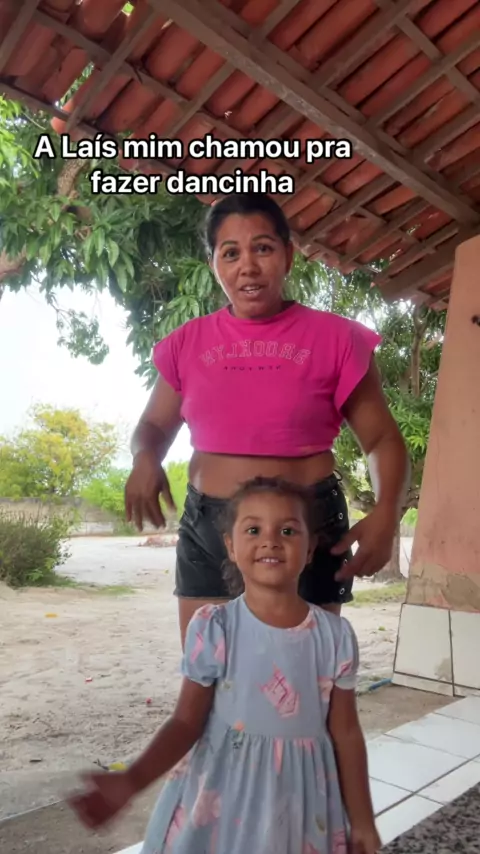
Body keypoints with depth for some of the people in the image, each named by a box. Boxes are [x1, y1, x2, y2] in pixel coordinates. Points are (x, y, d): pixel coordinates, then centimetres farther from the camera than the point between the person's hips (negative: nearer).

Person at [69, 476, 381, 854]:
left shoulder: (336, 635, -10)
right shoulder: (213, 628, -14)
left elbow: (346, 732, -1)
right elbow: (187, 722, -9)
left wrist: (362, 821, 5)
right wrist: (131, 781, -22)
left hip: (301, 803, 1)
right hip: (222, 795, -1)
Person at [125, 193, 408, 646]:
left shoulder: (334, 338, -5)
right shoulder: (187, 343, 3)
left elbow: (383, 440, 0)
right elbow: (153, 425, 15)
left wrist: (386, 512, -18)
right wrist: (145, 459, -8)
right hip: (206, 530, 3)